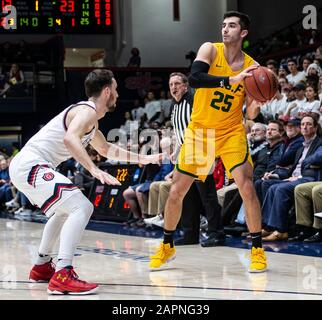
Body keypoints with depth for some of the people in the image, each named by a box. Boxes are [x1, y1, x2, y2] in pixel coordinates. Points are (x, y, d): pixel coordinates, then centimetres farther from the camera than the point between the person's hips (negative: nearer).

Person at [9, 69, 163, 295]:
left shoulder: (90, 116, 22)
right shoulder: (87, 111, -10)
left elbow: (106, 149, 39)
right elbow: (69, 138, -31)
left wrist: (143, 159, 39)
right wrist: (95, 170, -37)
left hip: (24, 165, 11)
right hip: (31, 165, -11)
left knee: (66, 208, 30)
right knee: (81, 207, -20)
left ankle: (42, 266, 34)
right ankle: (62, 276, -29)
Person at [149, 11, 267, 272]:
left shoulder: (252, 66, -4)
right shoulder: (211, 50, -10)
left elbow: (251, 114, -1)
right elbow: (194, 78, -30)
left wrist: (257, 104, -24)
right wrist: (230, 80, -38)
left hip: (231, 132, 0)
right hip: (199, 131, 0)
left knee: (247, 188, -16)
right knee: (176, 192, 4)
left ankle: (257, 250, -1)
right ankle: (167, 246, 25)